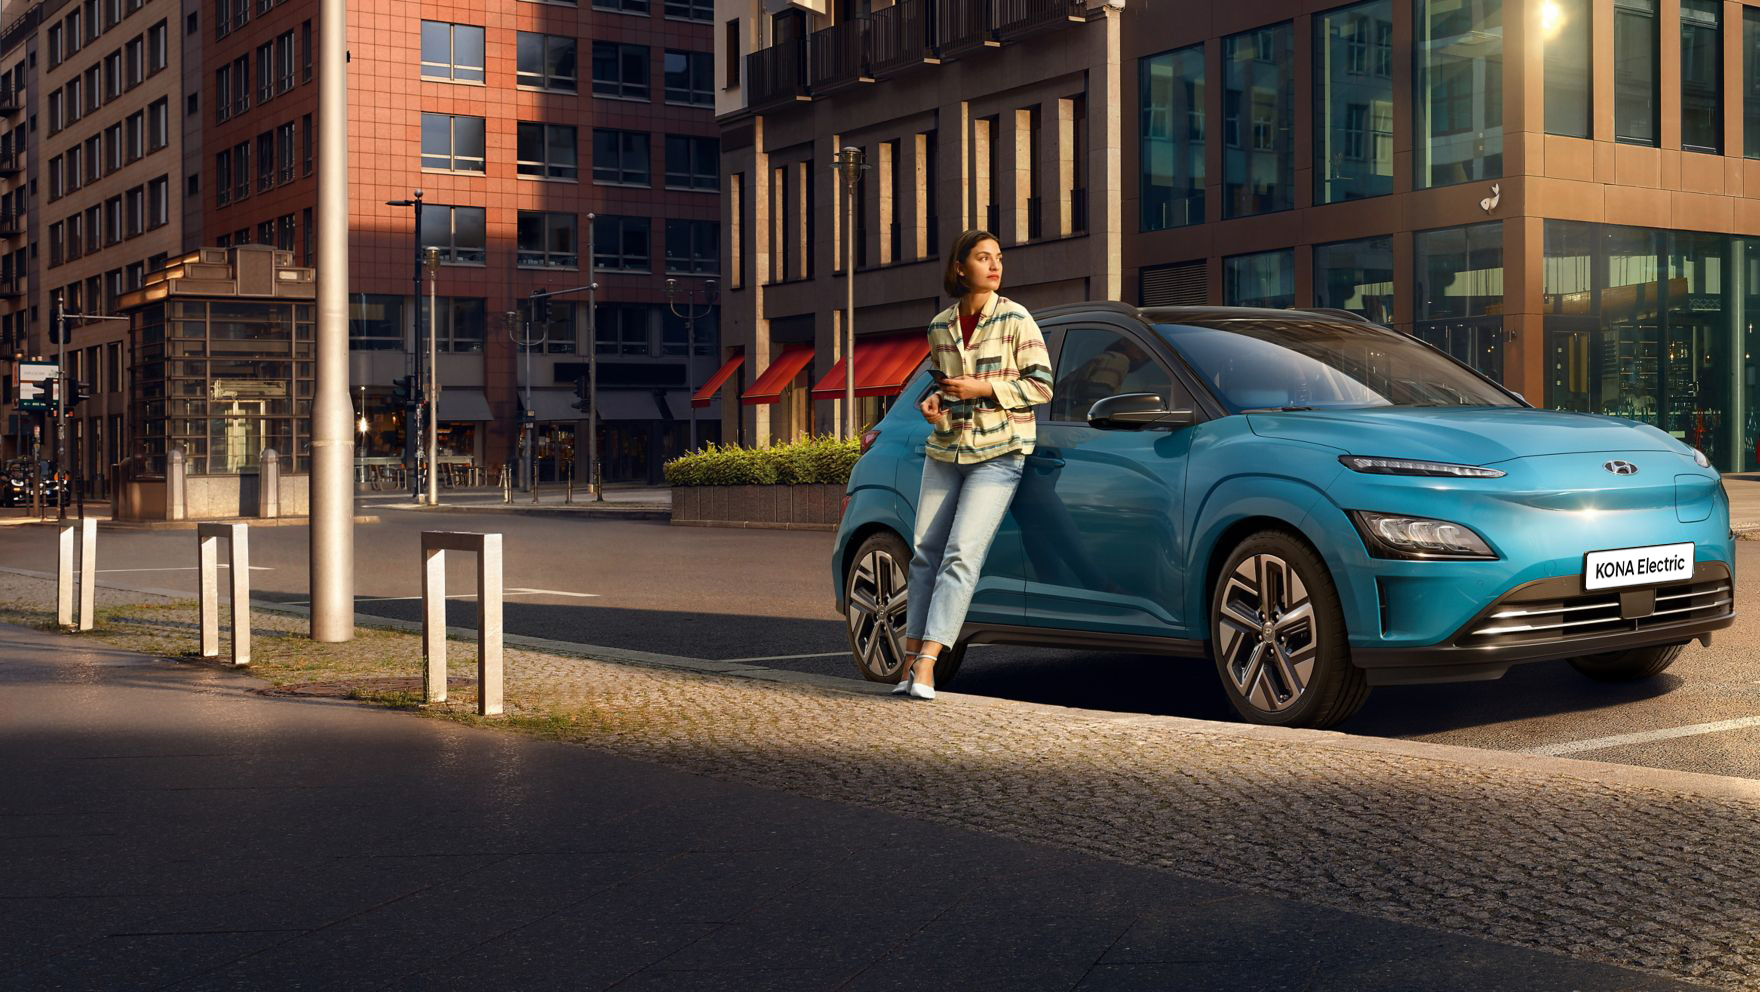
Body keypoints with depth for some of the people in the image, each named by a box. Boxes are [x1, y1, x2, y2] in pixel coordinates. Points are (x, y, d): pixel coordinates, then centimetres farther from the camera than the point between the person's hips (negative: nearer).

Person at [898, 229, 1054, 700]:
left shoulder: (1015, 319, -7)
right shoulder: (939, 327, 7)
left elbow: (1041, 386, -8)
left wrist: (982, 389, -17)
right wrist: (934, 401, -1)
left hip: (997, 454, -5)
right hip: (945, 450, 5)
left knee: (961, 554, -14)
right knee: (925, 552, 4)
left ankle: (926, 663, -19)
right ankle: (911, 659, 12)